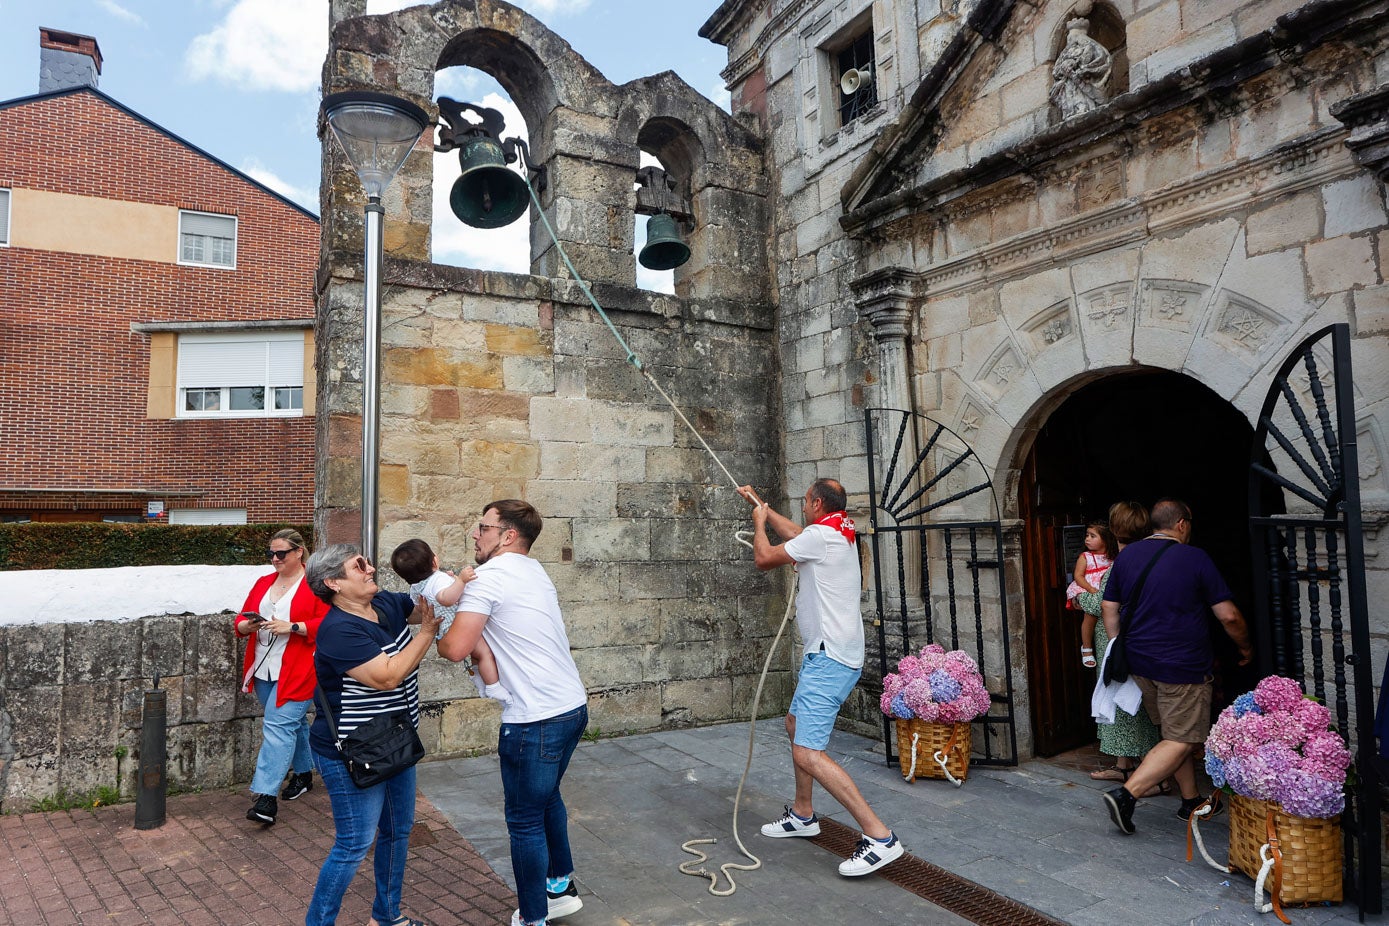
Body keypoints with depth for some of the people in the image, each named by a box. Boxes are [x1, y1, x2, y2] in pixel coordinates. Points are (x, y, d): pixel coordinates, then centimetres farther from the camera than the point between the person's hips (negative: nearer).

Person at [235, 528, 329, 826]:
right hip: (264, 669, 7)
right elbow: (241, 621, 14)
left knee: (278, 726, -12)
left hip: (296, 672, -7)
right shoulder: (263, 583, 13)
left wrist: (291, 627, -24)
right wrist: (248, 625, -9)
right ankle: (303, 773, 36)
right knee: (293, 723, 19)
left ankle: (266, 797, -11)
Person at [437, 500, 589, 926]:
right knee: (547, 797, 27)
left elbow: (456, 649, -20)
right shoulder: (534, 571, 14)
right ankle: (561, 887, 43)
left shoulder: (490, 576, -13)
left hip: (536, 721, -9)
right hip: (572, 706, 9)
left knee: (525, 821, 7)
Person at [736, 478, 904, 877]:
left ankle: (879, 836, -15)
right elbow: (794, 533, 32)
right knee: (795, 723, 26)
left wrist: (759, 522, 10)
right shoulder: (841, 534, 14)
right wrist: (761, 505, 40)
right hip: (830, 653, 11)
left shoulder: (820, 534, -15)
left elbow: (763, 558, -8)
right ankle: (803, 814, 37)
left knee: (807, 753, -16)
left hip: (829, 659, -11)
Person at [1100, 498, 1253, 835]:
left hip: (1140, 663, 6)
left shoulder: (1126, 555, 6)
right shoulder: (1194, 558, -8)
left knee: (1172, 733, 20)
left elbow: (1109, 607, 9)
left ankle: (1191, 800, 27)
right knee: (1181, 741, 0)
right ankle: (1126, 794, -12)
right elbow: (1228, 615, -5)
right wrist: (1245, 647, 13)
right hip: (1183, 665, -6)